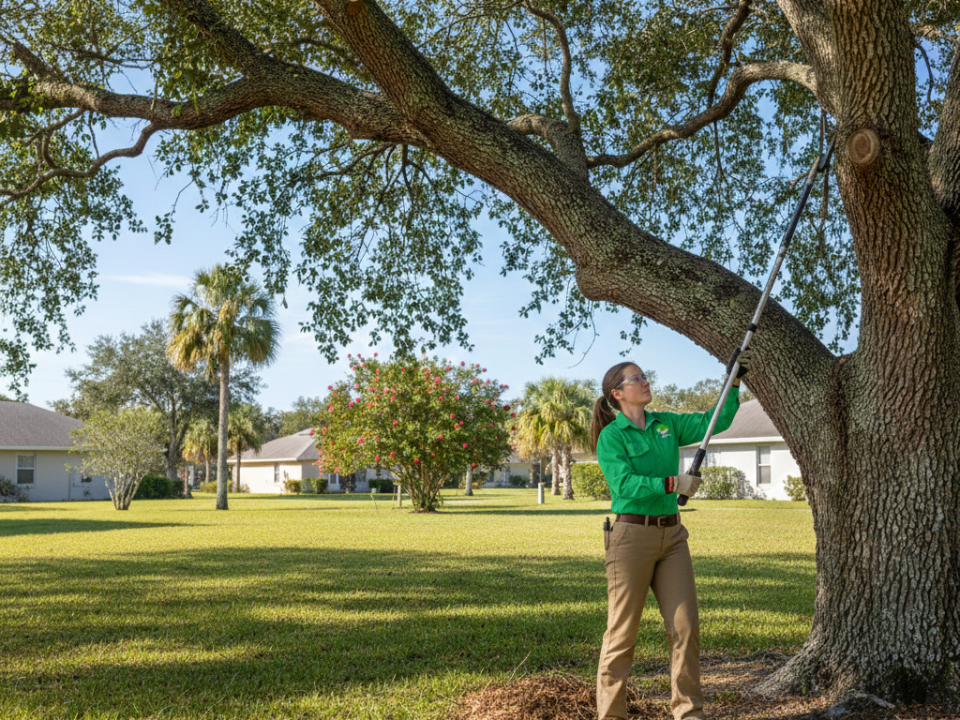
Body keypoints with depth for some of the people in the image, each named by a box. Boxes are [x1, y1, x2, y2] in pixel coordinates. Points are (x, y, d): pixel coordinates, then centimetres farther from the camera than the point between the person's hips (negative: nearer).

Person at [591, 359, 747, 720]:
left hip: (672, 535, 6)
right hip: (631, 536, -6)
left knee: (685, 625, 4)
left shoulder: (667, 424, 11)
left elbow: (714, 422, 12)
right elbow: (624, 484, -19)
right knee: (623, 631, 0)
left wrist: (734, 383, 2)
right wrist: (671, 483, -31)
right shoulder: (612, 436, -7)